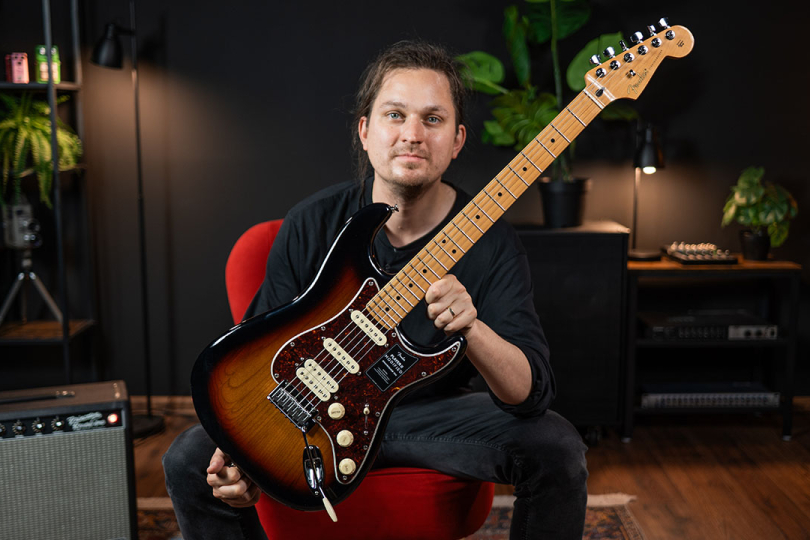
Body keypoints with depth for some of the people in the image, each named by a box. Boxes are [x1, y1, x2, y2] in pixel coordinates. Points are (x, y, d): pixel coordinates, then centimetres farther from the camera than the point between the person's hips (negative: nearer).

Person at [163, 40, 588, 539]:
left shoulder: (491, 241, -15)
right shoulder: (313, 225, -9)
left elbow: (532, 393, -20)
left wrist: (470, 328, -40)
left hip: (433, 412, 0)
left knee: (559, 450, -22)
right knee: (190, 462, -18)